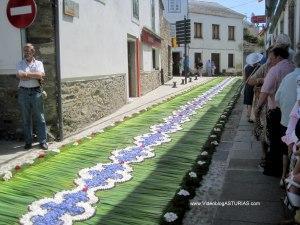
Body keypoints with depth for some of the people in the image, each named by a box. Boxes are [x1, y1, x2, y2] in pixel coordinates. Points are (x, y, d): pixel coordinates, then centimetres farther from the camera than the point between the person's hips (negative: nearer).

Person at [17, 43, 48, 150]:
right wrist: (35, 75, -8)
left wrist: (26, 74, -10)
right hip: (23, 92, 1)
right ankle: (28, 141, 16)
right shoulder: (20, 64, 8)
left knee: (40, 118, 1)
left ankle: (43, 141, 8)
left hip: (36, 92, -1)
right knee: (26, 119, 6)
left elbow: (40, 75, -11)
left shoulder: (39, 63, 7)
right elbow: (19, 75, -10)